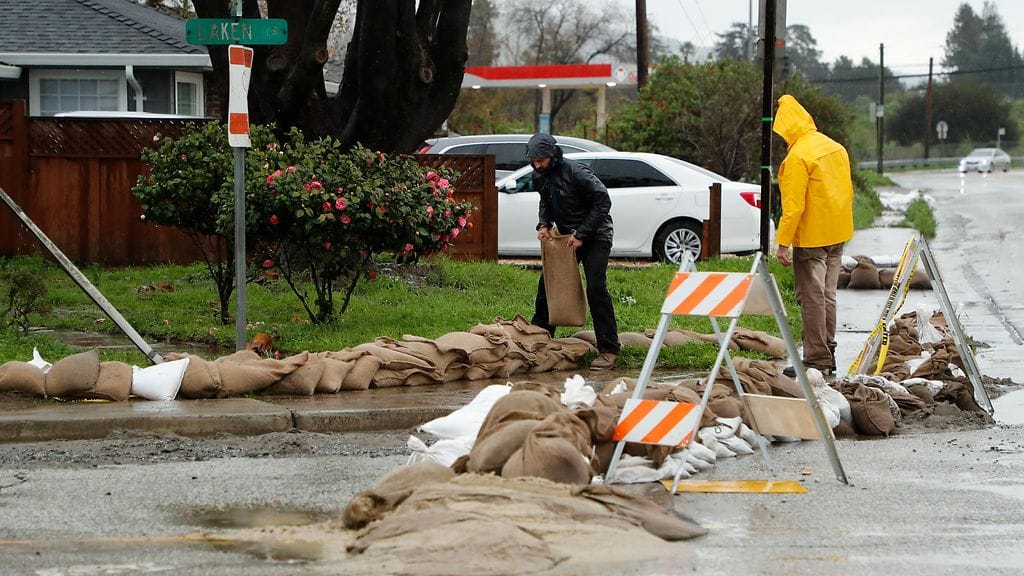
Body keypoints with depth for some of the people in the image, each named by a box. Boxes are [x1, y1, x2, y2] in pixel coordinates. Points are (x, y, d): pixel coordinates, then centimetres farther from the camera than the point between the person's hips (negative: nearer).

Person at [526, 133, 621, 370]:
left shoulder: (576, 172, -24)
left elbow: (603, 201, -22)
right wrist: (543, 224, -3)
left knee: (596, 287, -17)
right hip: (567, 236, 8)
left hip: (595, 236, -8)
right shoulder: (543, 176, 1)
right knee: (547, 283, 7)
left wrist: (582, 234, -22)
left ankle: (608, 350, -15)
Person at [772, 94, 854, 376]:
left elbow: (793, 205, -20)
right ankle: (828, 354, 22)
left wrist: (782, 243, -17)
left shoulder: (797, 157, -18)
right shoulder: (835, 147, 7)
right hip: (838, 235, 8)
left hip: (811, 238, -8)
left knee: (811, 297, -3)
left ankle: (816, 360, -2)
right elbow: (848, 192, 15)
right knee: (827, 295, 16)